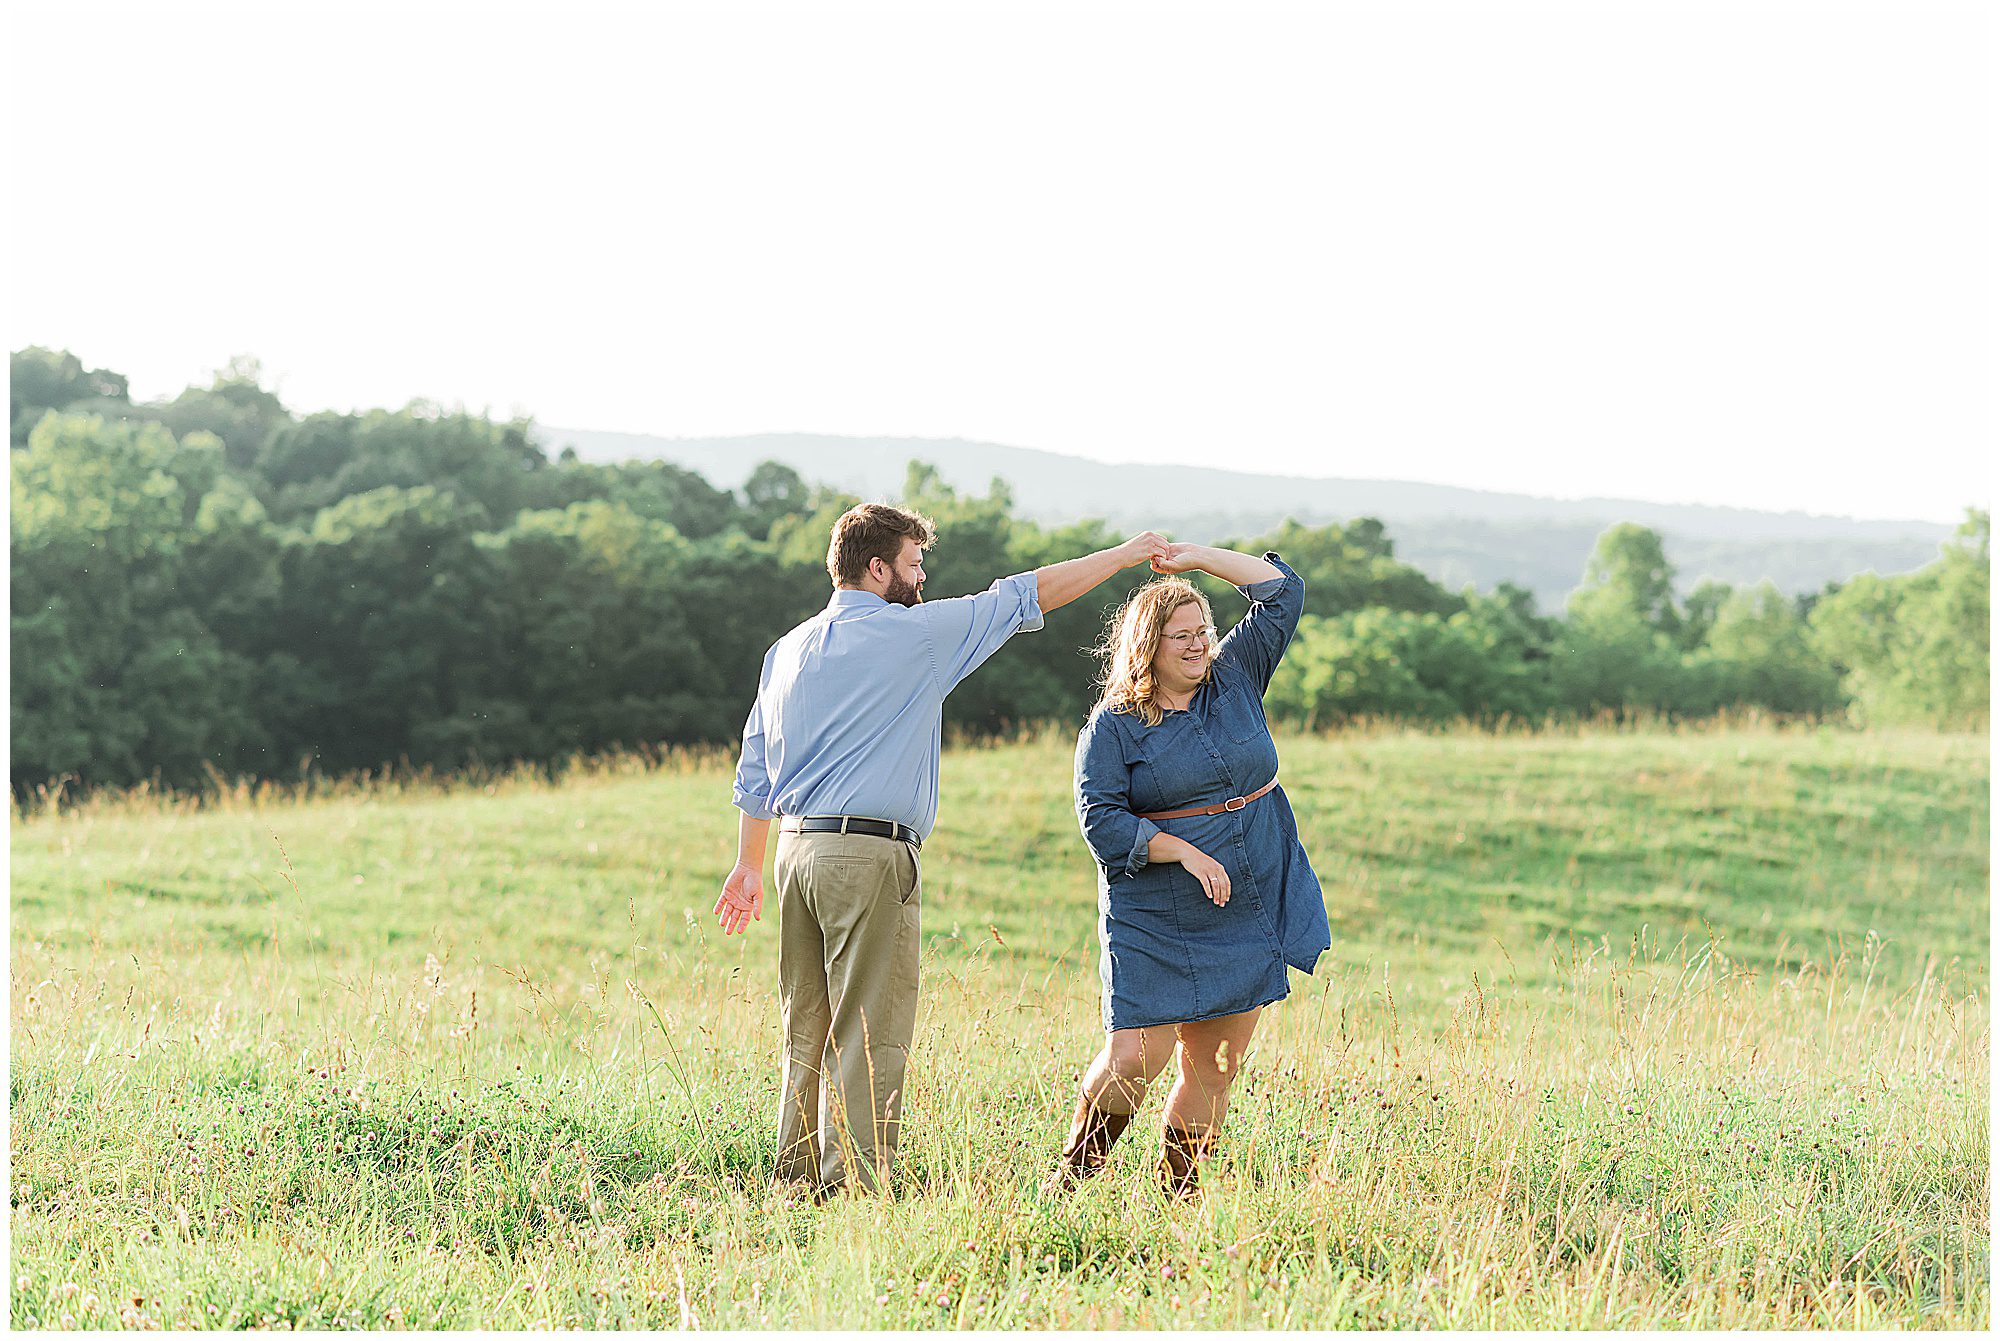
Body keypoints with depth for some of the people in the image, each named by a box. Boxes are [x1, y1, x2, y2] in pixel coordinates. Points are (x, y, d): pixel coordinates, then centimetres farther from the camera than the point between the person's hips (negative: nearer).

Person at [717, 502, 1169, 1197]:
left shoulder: (787, 650, 15)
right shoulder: (913, 633, -5)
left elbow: (753, 772, 20)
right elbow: (1022, 597, 1)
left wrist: (749, 864, 28)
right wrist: (1125, 555, 10)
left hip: (798, 850, 8)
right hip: (871, 855, -7)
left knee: (809, 1030, 12)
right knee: (871, 1032, -6)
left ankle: (797, 1177, 14)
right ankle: (857, 1185, -8)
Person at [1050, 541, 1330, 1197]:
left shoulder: (1234, 680, 9)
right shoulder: (1112, 726, -3)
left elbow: (1284, 592, 10)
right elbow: (1101, 821, -11)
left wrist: (1199, 558, 3)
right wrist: (1185, 852, -19)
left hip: (1247, 917, 4)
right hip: (1154, 927, -4)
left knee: (1215, 1064, 3)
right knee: (1136, 1058, -11)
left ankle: (1178, 1192, 15)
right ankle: (1074, 1171, 13)